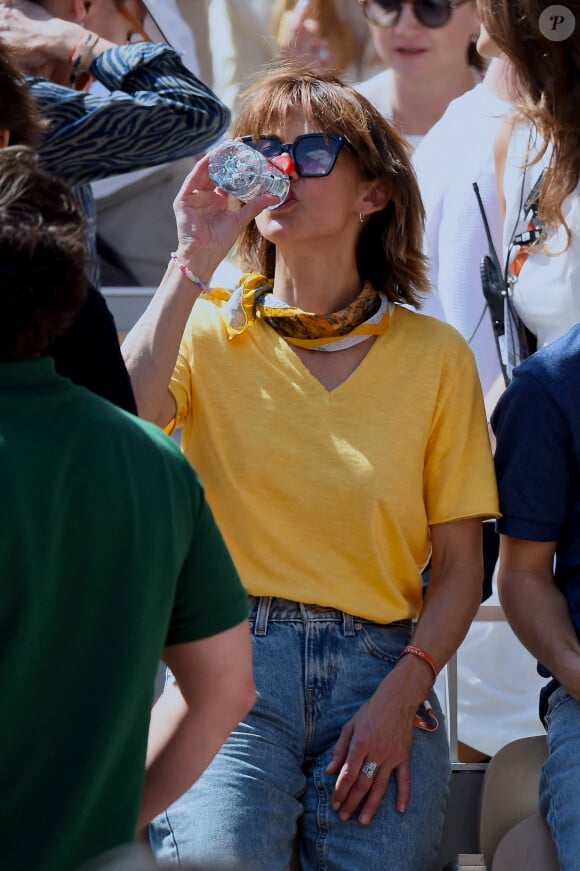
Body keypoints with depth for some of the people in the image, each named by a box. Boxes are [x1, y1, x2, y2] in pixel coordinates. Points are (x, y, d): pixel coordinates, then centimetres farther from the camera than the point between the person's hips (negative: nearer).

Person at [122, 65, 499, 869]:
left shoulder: (434, 355, 11)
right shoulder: (207, 332, 10)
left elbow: (458, 567, 10)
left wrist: (401, 694, -6)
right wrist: (193, 266, -9)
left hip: (377, 662, 1)